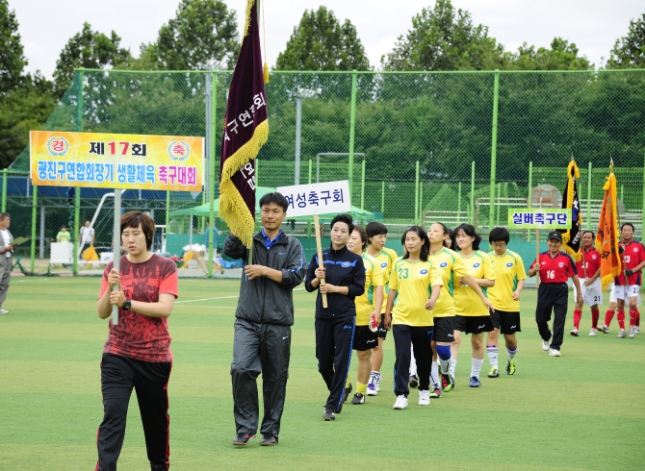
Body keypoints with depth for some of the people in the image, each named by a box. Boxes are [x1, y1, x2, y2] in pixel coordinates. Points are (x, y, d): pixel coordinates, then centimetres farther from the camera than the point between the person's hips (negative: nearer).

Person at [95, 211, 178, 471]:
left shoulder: (165, 267, -3)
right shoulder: (114, 268, 4)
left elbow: (165, 308, -15)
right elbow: (102, 312, 0)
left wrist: (126, 303, -25)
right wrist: (110, 288, -19)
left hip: (155, 356, -1)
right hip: (117, 355, 1)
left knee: (156, 417, 12)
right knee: (113, 414, -13)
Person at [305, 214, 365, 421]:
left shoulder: (355, 260, 0)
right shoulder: (319, 258, 6)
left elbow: (359, 288, -4)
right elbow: (308, 286, 7)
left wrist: (335, 288, -13)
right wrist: (317, 279, -13)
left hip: (345, 316, -3)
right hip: (323, 315, 3)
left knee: (341, 361, -6)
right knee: (323, 362, 8)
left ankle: (332, 405, 0)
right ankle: (338, 393, 33)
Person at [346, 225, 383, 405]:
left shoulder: (371, 262, -1)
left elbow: (378, 288, -3)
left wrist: (377, 310, -13)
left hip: (364, 317, -2)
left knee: (364, 355, 6)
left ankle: (361, 391, 17)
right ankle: (343, 387, 17)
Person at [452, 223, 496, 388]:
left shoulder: (483, 257, -3)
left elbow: (491, 281, -7)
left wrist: (471, 280, -18)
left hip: (478, 308, 0)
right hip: (456, 307, 0)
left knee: (477, 342, 10)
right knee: (454, 340, -13)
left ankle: (475, 375, 24)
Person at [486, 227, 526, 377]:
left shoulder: (515, 258, -3)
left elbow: (521, 279, 1)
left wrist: (518, 291, -18)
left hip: (510, 304, 0)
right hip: (491, 303, 0)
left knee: (510, 337, 9)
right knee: (492, 332, -13)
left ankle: (511, 361, 37)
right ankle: (494, 367, -8)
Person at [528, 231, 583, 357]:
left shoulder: (566, 258, -1)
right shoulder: (541, 257, 4)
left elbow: (574, 276, 2)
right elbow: (530, 273, 5)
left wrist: (579, 293, 2)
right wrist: (534, 270, -19)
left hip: (560, 291, -2)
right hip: (545, 290, 2)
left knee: (559, 320, -7)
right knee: (540, 318, 10)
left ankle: (555, 347, -1)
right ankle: (546, 338, 40)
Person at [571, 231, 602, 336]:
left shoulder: (597, 252, -2)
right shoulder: (578, 250, 3)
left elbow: (600, 268, -5)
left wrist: (591, 280, -13)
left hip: (593, 281, -1)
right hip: (580, 281, 1)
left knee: (594, 306, 10)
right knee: (578, 304, -12)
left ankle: (594, 328, 27)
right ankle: (576, 328, -20)